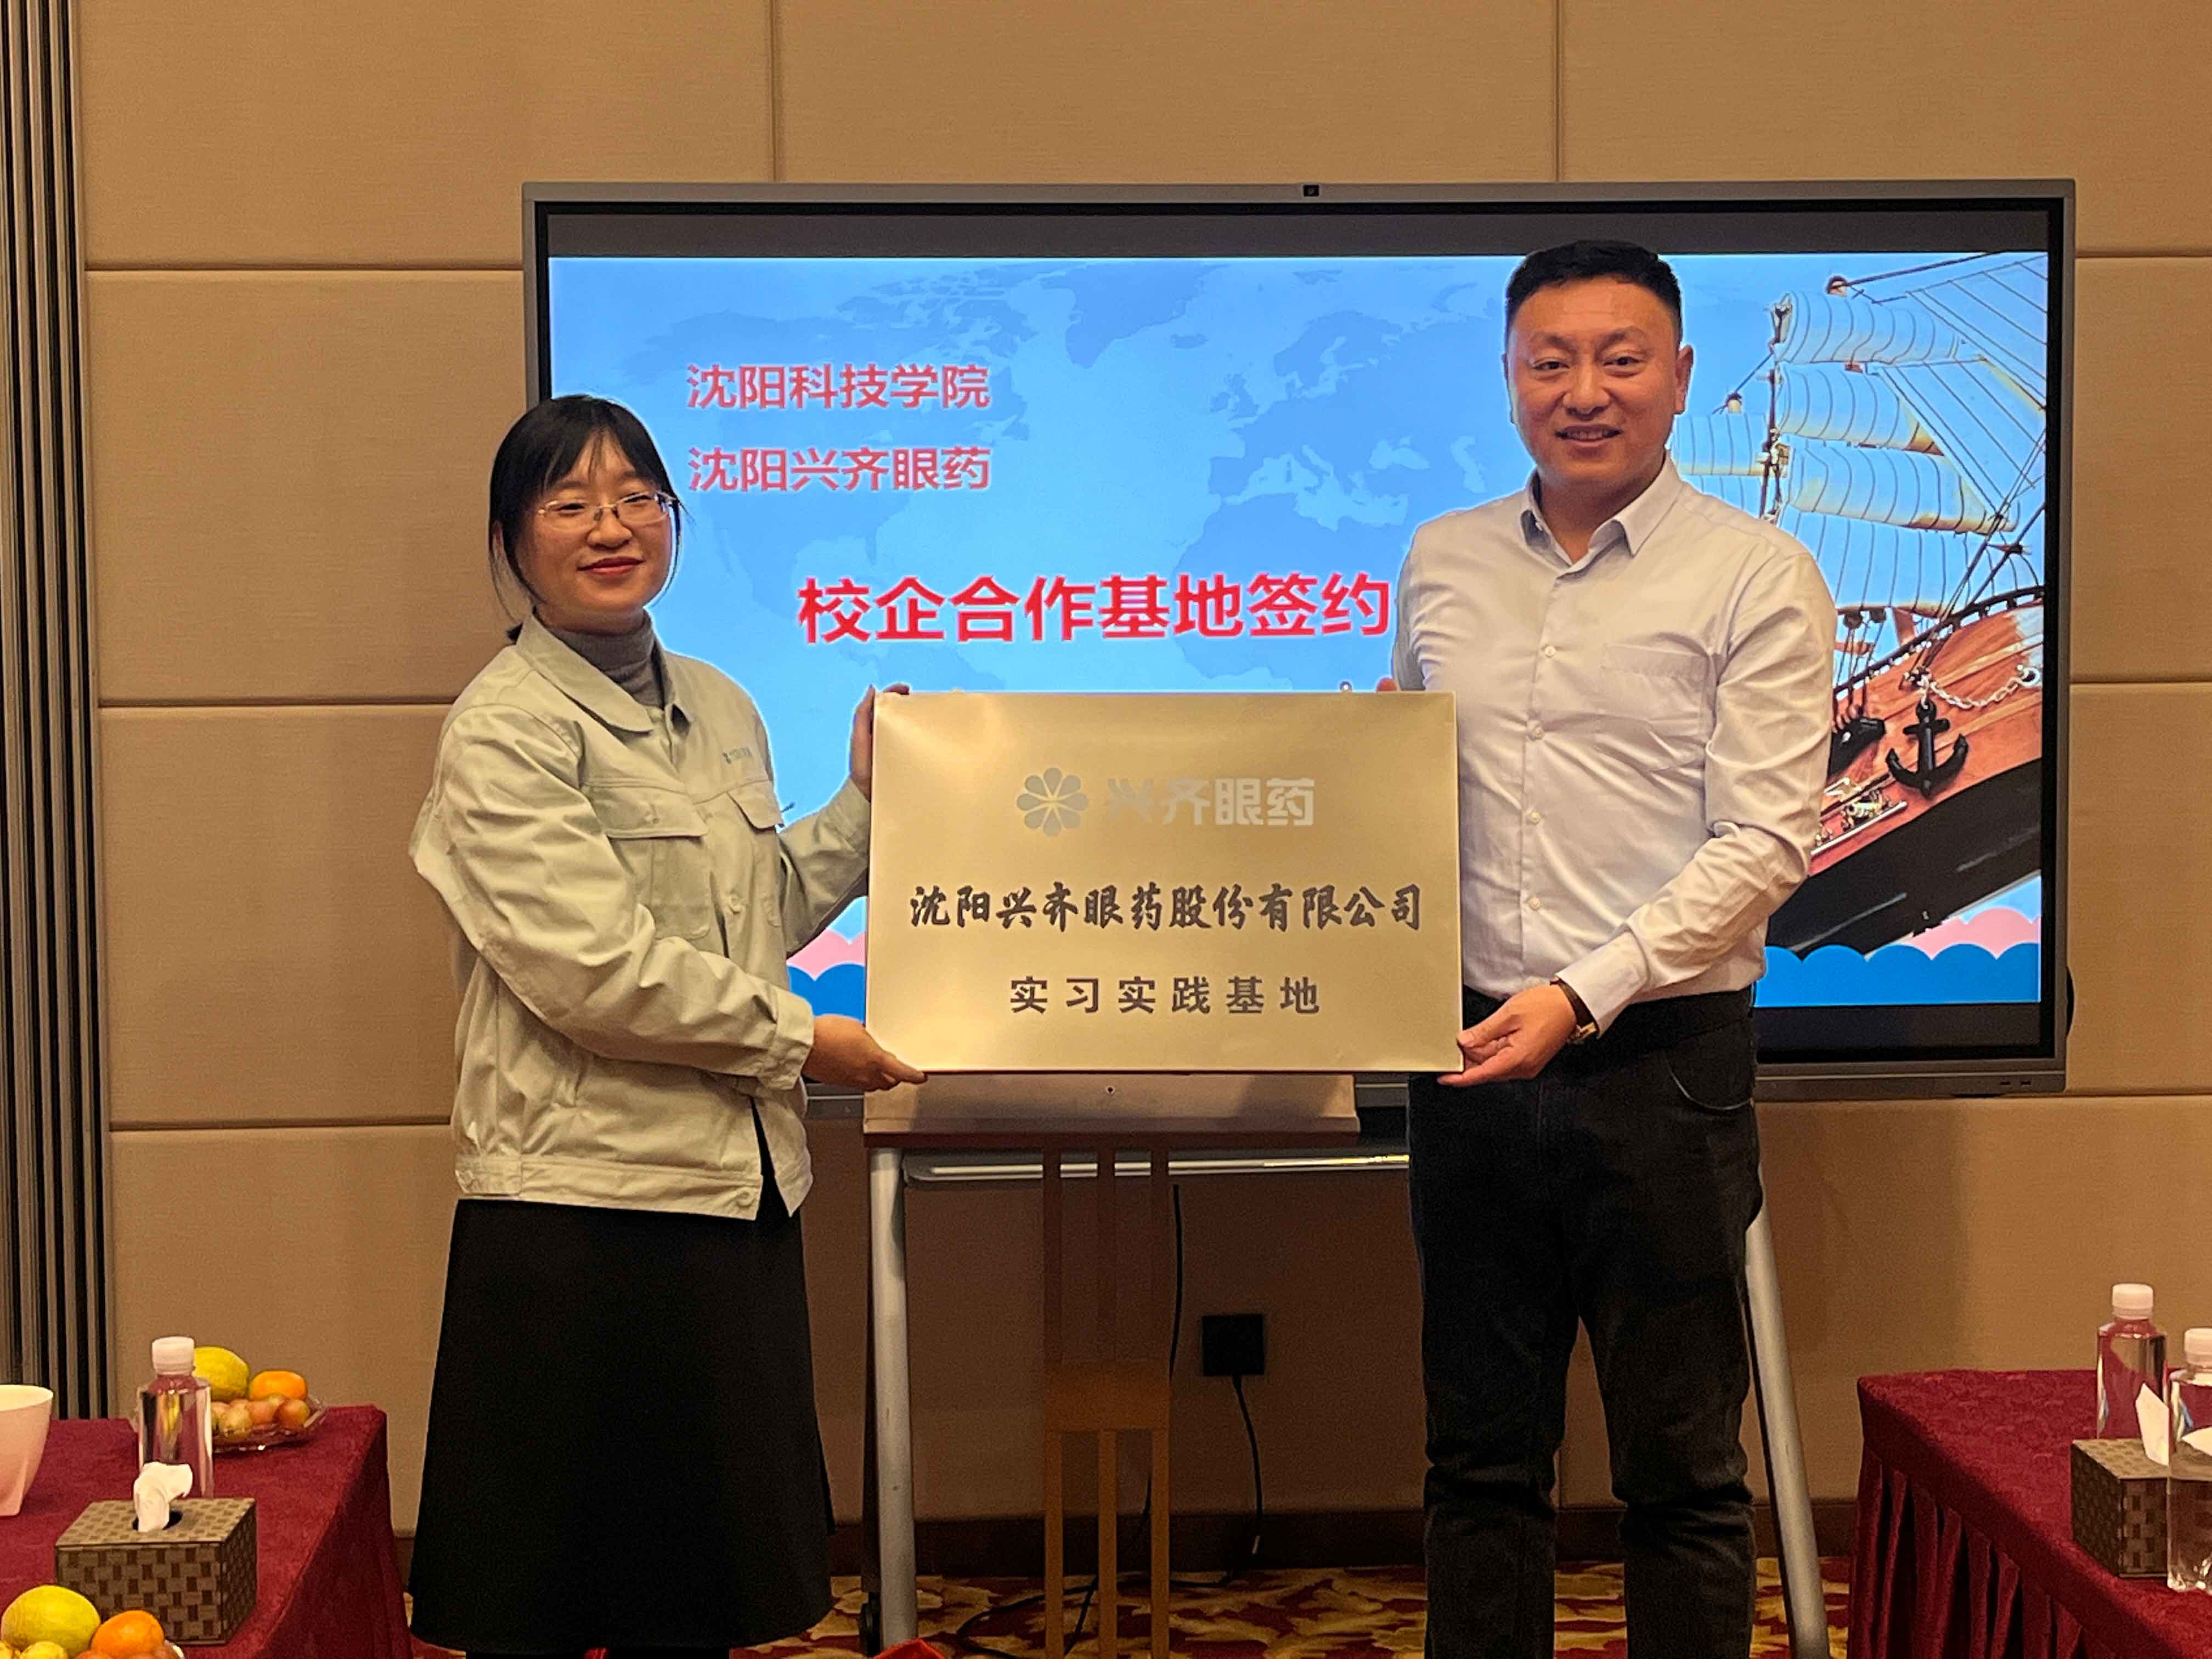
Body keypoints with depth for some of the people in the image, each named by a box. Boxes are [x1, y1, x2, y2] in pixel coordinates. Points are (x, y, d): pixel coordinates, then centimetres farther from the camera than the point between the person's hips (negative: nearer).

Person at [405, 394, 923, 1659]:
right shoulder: (505, 733, -9)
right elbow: (593, 970, -16)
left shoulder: (719, 710, 14)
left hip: (737, 1178, 7)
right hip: (584, 1197, -7)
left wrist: (866, 803, 13)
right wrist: (798, 1039, -9)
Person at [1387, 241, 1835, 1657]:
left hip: (1660, 1061, -4)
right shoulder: (1444, 563, 10)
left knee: (1682, 1467, 5)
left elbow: (1766, 841, -10)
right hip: (1473, 1057, 4)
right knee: (1482, 1452, 12)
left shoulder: (1756, 575, -4)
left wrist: (1583, 995, -19)